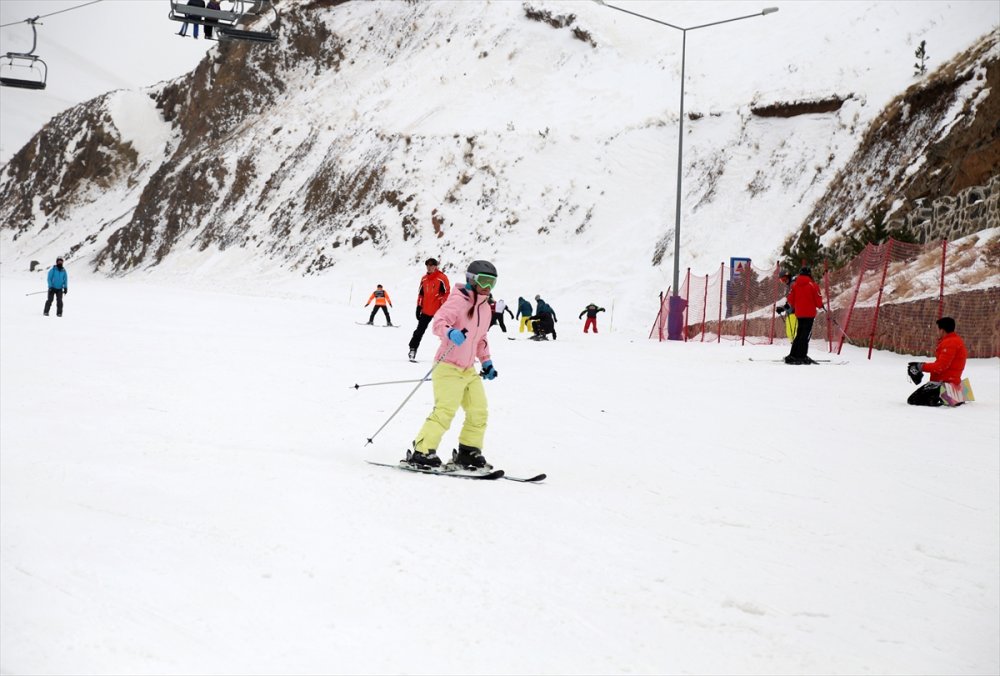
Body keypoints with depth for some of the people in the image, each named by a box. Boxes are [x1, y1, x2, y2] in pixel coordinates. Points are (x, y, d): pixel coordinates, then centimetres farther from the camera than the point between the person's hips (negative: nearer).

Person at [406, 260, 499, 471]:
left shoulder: (485, 308, 15)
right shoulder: (458, 301, -12)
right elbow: (438, 322, -24)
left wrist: (486, 361, 19)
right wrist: (450, 333, -43)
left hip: (469, 370, 9)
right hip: (448, 367, -9)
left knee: (479, 412, 9)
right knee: (445, 411, -18)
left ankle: (468, 452, 22)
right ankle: (421, 452, -12)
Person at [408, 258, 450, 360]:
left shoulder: (442, 278, -8)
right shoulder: (424, 279, 10)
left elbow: (447, 293, -8)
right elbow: (421, 294, 16)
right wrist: (419, 307, 11)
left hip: (439, 310, -5)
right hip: (426, 310, 5)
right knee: (419, 331, 6)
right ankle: (412, 349, 10)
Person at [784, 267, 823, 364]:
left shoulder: (794, 285, 3)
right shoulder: (813, 285, -8)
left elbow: (790, 300, 3)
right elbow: (818, 299, -7)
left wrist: (794, 307, 23)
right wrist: (820, 305, 15)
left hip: (799, 313, 4)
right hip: (810, 313, -4)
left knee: (799, 334, 15)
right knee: (806, 335, -4)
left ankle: (793, 355, 12)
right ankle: (802, 356, -10)